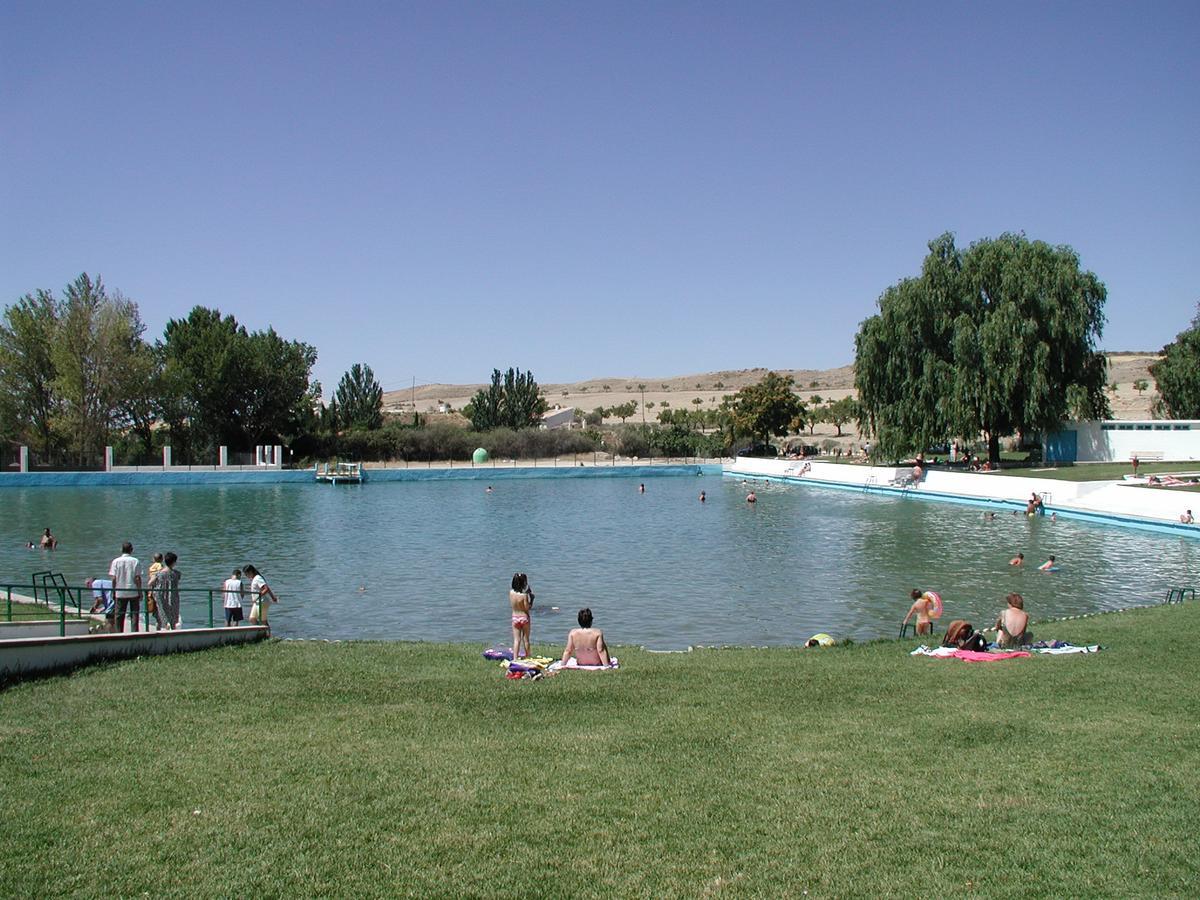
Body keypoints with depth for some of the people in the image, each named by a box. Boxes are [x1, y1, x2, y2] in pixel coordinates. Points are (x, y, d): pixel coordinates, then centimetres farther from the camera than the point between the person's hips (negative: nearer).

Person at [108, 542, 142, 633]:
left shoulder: (116, 561, -2)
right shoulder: (135, 561, -5)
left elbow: (114, 578, -4)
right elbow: (138, 578, -7)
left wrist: (113, 591, 6)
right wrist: (140, 592, 0)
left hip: (120, 593, 1)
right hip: (133, 592, -1)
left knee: (119, 615, 9)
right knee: (135, 614, 6)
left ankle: (119, 633, 10)